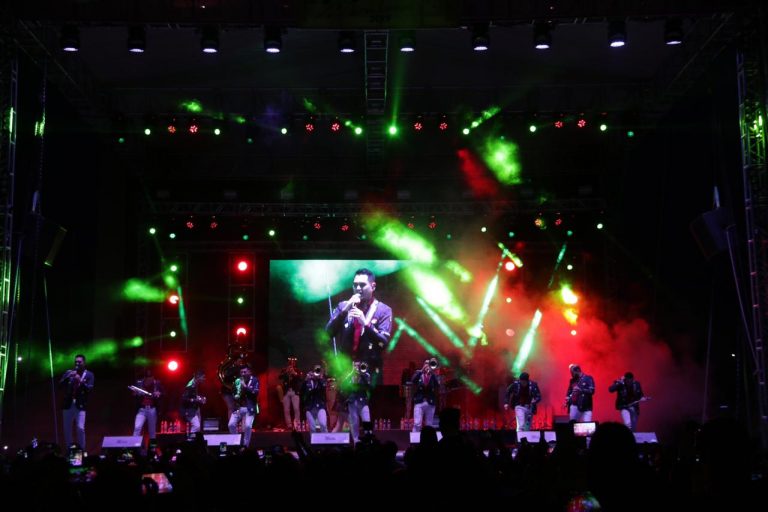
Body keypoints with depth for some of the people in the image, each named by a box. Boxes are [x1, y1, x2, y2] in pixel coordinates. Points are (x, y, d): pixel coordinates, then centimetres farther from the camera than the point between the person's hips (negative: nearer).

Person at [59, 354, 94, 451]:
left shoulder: (89, 375, 2)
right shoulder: (68, 372, 8)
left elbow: (90, 389, -9)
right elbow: (60, 384, -3)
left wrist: (80, 381, -23)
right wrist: (68, 377, -18)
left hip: (80, 405, -3)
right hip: (68, 404, 3)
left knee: (80, 428, -12)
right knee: (67, 428, 7)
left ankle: (81, 450, 2)